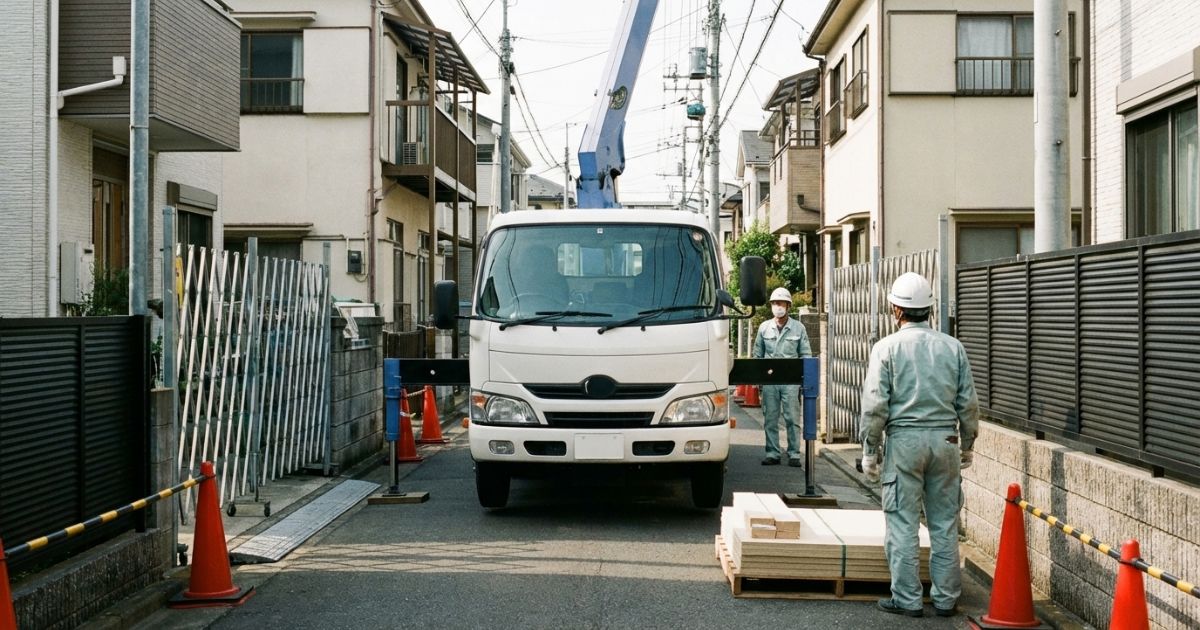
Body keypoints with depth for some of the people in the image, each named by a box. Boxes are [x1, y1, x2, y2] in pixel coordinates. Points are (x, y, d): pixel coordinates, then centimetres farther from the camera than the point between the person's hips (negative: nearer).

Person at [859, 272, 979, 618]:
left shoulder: (887, 347, -4)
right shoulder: (953, 347, 5)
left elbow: (875, 405, -7)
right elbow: (968, 403, 8)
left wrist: (869, 450, 1)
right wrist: (967, 445, 19)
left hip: (904, 439, -3)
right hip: (945, 440, 3)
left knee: (903, 524, 3)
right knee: (944, 524, 10)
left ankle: (907, 599, 6)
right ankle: (946, 598, 15)